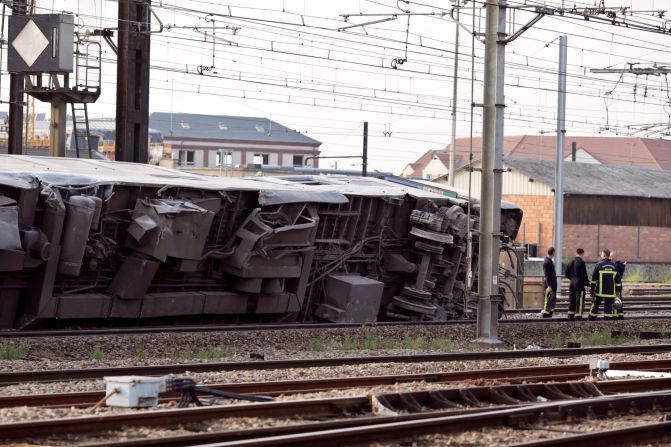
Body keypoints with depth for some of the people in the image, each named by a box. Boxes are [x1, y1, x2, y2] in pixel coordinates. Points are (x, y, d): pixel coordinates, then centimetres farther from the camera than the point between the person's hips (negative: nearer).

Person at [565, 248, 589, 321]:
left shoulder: (571, 262, 8)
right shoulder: (581, 263, -13)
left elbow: (567, 274, 14)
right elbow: (584, 275, -14)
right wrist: (587, 283, -4)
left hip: (572, 284, 7)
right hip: (580, 285, -7)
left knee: (572, 301, 13)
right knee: (579, 301, -4)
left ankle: (571, 317, 17)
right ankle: (578, 317, -6)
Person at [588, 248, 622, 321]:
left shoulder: (598, 265, -5)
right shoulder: (614, 266, 5)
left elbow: (593, 279, -5)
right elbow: (618, 280, 8)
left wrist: (591, 289, 2)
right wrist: (618, 291, 13)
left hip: (599, 292, -2)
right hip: (610, 292, 2)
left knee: (594, 307, 10)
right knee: (608, 308, 3)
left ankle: (591, 322, 16)